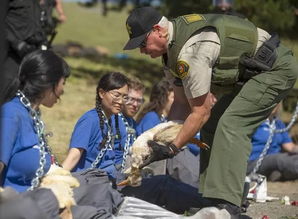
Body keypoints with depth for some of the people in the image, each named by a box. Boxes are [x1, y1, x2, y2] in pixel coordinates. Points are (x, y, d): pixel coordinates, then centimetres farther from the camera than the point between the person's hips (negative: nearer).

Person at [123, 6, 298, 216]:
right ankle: (211, 199, 8)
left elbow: (200, 112, -22)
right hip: (250, 73, 11)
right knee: (212, 126, 7)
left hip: (277, 68, -11)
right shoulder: (171, 50, 3)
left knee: (231, 125, -22)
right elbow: (182, 103, 9)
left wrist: (172, 149, -16)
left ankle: (225, 204, -26)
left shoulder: (190, 53, -29)